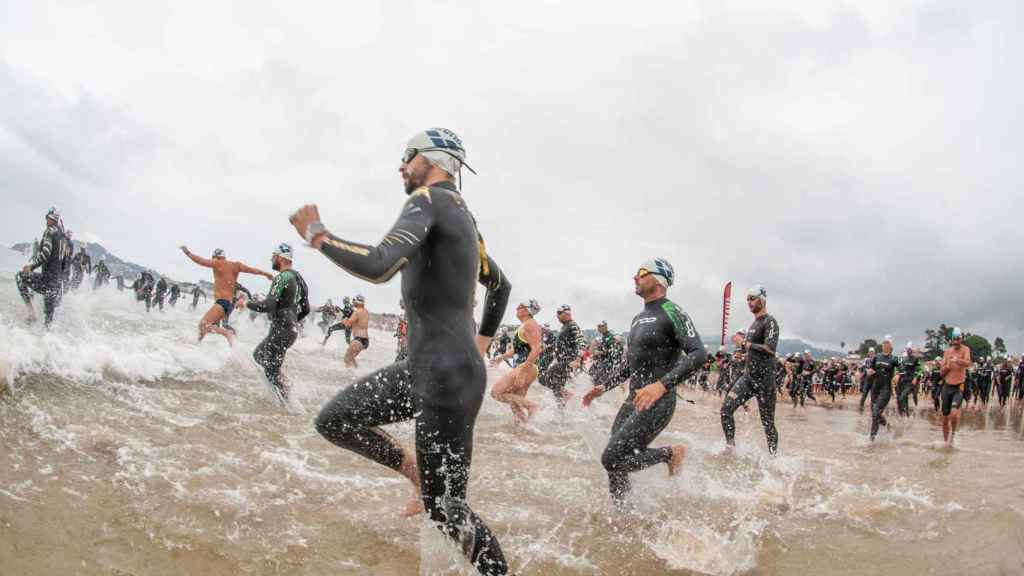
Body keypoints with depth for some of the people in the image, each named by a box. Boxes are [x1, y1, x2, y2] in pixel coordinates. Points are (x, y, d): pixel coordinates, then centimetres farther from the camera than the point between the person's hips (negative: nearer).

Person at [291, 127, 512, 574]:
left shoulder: (429, 199, -12)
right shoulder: (462, 215, 16)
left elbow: (378, 265, -30)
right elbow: (501, 286, 29)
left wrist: (316, 235, -13)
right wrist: (481, 344, 35)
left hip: (447, 376, -9)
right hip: (421, 368, 9)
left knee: (443, 507, 0)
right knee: (332, 421, 12)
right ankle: (419, 474, 20)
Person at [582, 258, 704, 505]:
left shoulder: (672, 313, -11)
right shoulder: (639, 318, 16)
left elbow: (698, 354, -23)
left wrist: (662, 385, -33)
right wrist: (604, 387, 22)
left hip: (657, 403, -8)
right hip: (634, 400, 8)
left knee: (613, 459, -15)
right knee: (614, 460, 6)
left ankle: (671, 453, 4)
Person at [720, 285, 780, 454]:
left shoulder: (770, 322, -11)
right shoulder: (754, 323, 15)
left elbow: (770, 349, -25)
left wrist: (744, 343, -18)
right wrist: (741, 343, 7)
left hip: (764, 378, -8)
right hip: (748, 376, 8)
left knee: (768, 422, 1)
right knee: (726, 408, -5)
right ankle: (731, 447, 6)